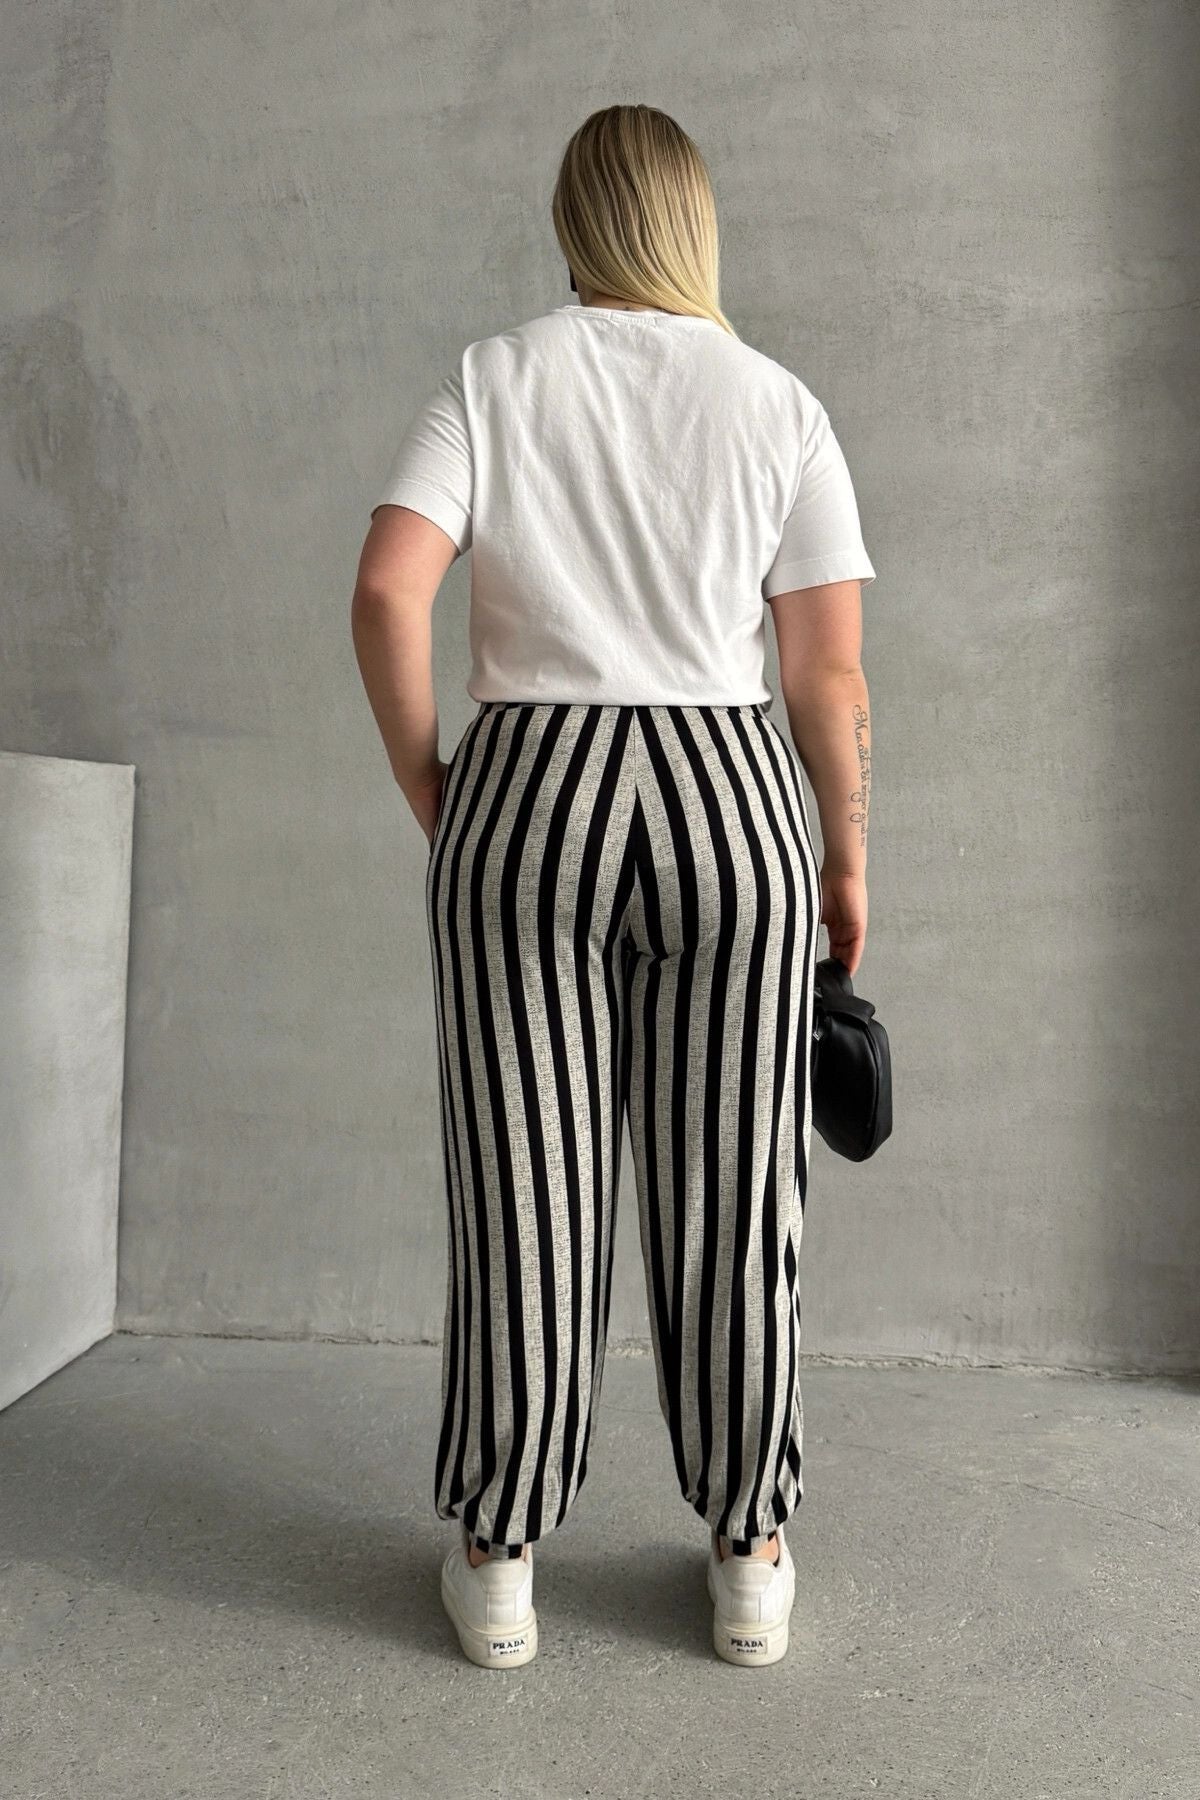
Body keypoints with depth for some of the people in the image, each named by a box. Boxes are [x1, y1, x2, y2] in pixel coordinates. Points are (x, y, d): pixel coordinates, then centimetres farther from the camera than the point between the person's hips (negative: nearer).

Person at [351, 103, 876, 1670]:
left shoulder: (493, 378, 5)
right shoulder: (781, 406, 6)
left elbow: (387, 589, -8)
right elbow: (830, 669, 1)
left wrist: (430, 794, 3)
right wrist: (846, 855, 12)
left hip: (526, 809, 0)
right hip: (727, 806, 1)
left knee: (524, 1196, 6)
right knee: (729, 1201, 8)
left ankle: (497, 1561, 18)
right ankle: (749, 1560, 21)